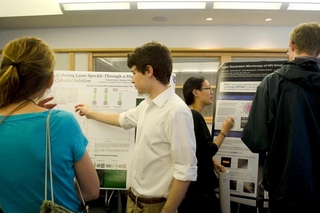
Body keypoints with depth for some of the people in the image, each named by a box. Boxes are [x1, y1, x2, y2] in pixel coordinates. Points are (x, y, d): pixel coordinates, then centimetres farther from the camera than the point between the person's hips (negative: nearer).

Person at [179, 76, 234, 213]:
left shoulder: (192, 115, 10)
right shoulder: (195, 117, -21)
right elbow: (207, 152, -22)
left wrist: (212, 163, 7)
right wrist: (224, 131, -14)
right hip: (197, 184, -10)